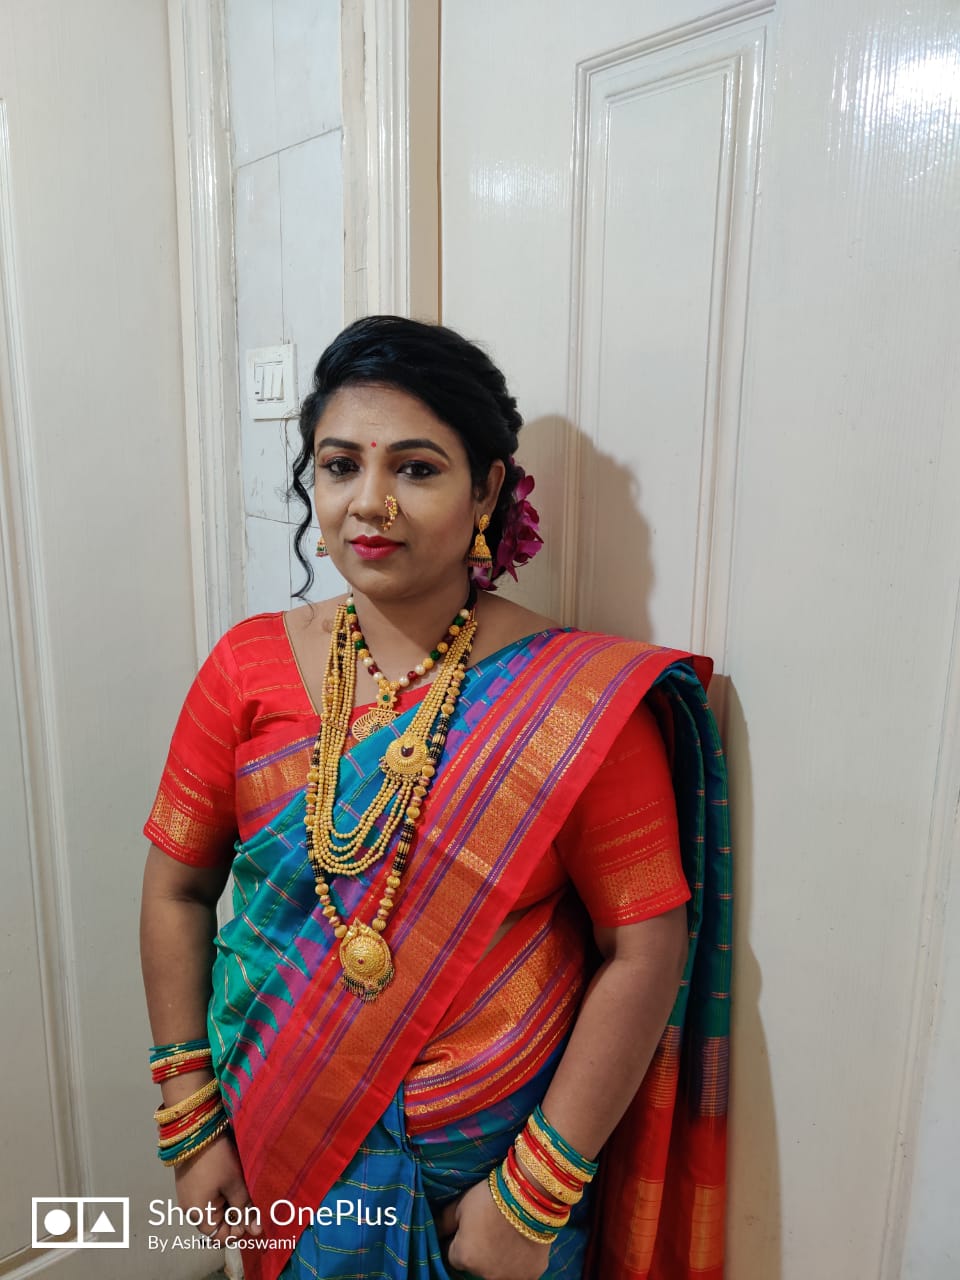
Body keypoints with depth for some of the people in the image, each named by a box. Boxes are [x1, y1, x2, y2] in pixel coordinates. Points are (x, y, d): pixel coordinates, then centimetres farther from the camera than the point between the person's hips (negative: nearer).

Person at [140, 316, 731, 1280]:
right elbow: (178, 888, -2)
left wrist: (536, 1194, -13)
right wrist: (187, 1123, -1)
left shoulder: (582, 699, -18)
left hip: (491, 1155, -2)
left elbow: (645, 950, -16)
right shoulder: (249, 666, -8)